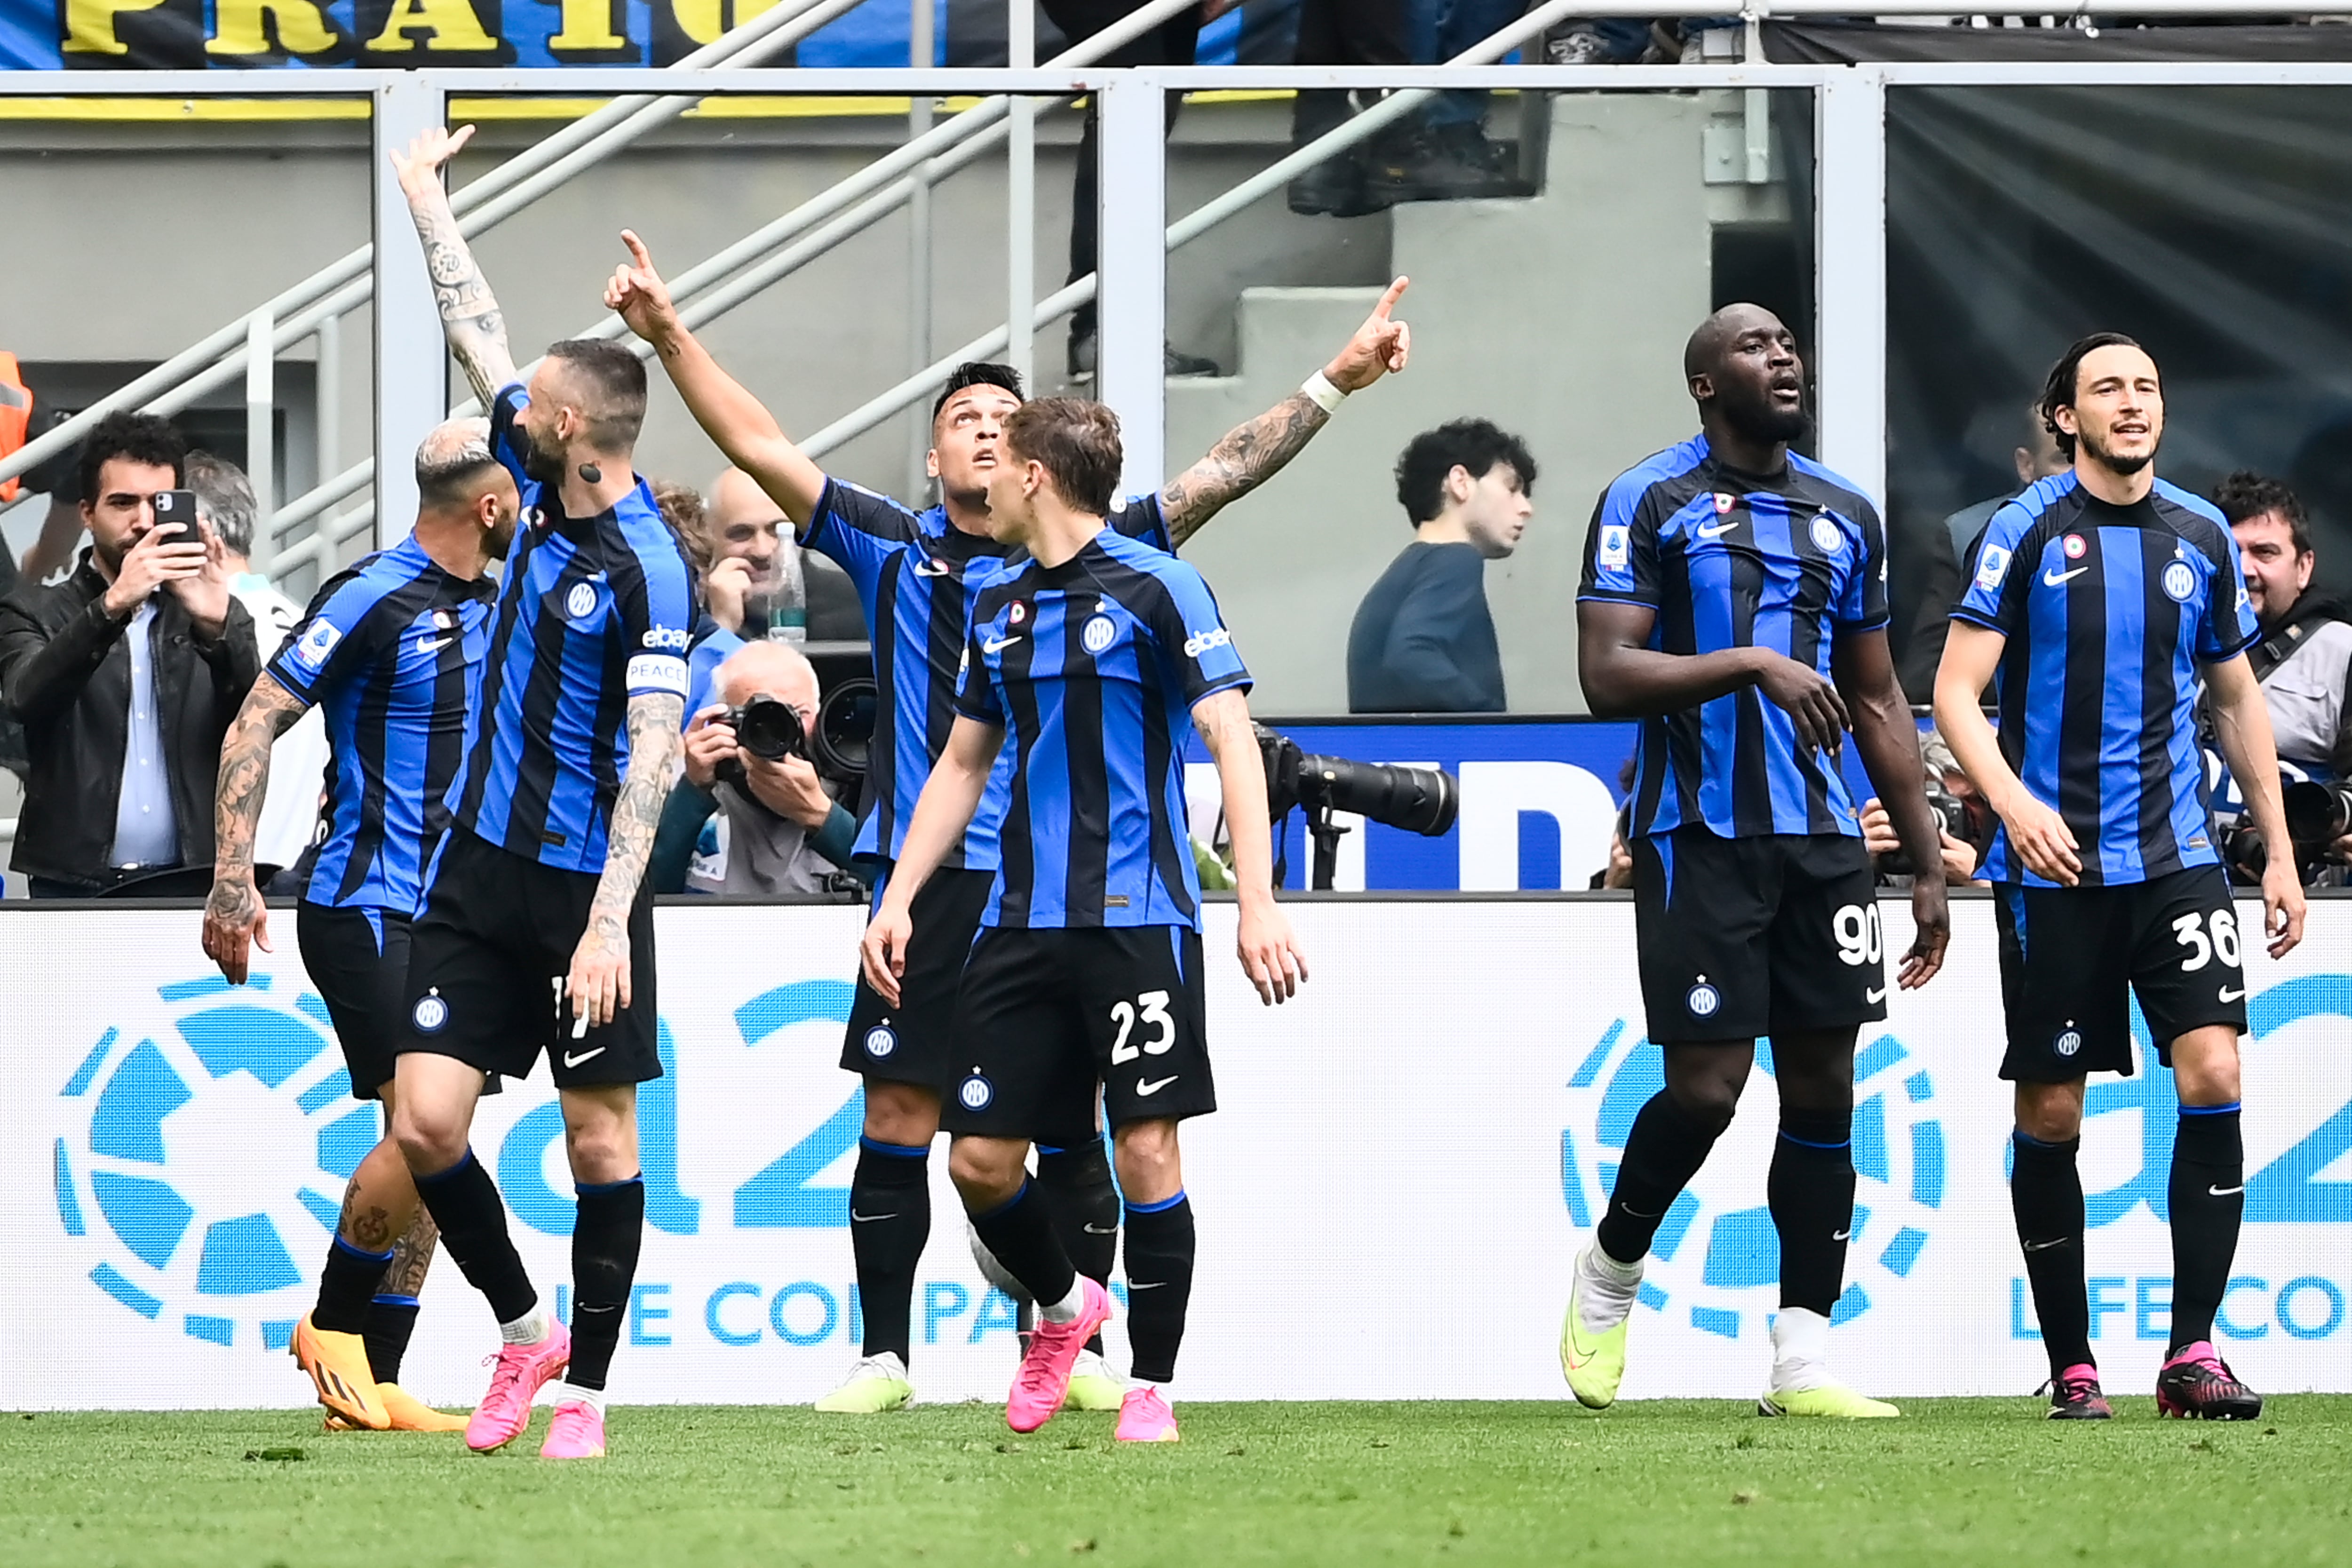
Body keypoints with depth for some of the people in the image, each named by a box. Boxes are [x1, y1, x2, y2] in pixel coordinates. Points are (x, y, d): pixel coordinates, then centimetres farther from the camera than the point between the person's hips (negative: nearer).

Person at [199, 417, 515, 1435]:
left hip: (446, 919, 8)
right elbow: (254, 727, -12)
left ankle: (372, 1388, 7)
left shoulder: (492, 609, 13)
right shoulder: (372, 600, -11)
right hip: (365, 909, -8)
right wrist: (234, 878, -19)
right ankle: (333, 1327, 1)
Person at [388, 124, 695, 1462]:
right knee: (426, 1123, 0)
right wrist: (425, 192, 26)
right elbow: (480, 333, 17)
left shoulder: (647, 569, -18)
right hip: (483, 863, 7)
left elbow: (652, 754, -21)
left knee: (601, 1136, 3)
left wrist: (609, 919, -27)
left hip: (587, 888, -7)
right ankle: (524, 1332, 18)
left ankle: (585, 1389, 10)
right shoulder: (549, 486, 3)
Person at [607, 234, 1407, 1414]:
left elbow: (1223, 473, 7)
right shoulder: (894, 553, 9)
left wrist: (1336, 382, 0)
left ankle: (1080, 1353, 12)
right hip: (929, 883, 0)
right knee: (898, 1117, -1)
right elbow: (760, 450, 5)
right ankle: (883, 1355, 6)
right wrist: (670, 338, -3)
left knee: (1076, 1128, 3)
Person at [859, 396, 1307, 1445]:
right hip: (1022, 924, 6)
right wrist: (898, 899, 16)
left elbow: (1233, 740, -9)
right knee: (980, 1161, 2)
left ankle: (1151, 1386, 4)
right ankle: (1064, 1307, 29)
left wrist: (1258, 904, -17)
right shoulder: (998, 603, 14)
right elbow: (962, 764, 23)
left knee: (1146, 1152, -7)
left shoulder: (1155, 588, -5)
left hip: (1139, 917, -6)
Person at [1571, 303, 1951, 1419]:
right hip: (1701, 835, -5)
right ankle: (1610, 1270, 18)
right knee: (1706, 1086, -10)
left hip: (1821, 837, 5)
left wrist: (1928, 865, 16)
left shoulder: (1845, 516, 14)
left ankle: (1801, 1361, 6)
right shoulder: (1649, 502, -3)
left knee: (1823, 1087, 2)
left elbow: (1878, 701, 20)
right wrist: (1751, 665, -22)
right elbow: (1606, 676, -11)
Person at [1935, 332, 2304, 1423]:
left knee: (2213, 1075, -13)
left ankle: (2192, 1351, -10)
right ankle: (2070, 1366, 11)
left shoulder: (2200, 537, 9)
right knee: (2050, 1114, 1)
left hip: (2177, 858, 3)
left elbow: (2236, 699, 19)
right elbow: (1956, 692, -5)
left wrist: (2279, 855, 16)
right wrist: (2014, 802, -23)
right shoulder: (2024, 534, -2)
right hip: (2053, 869, -2)